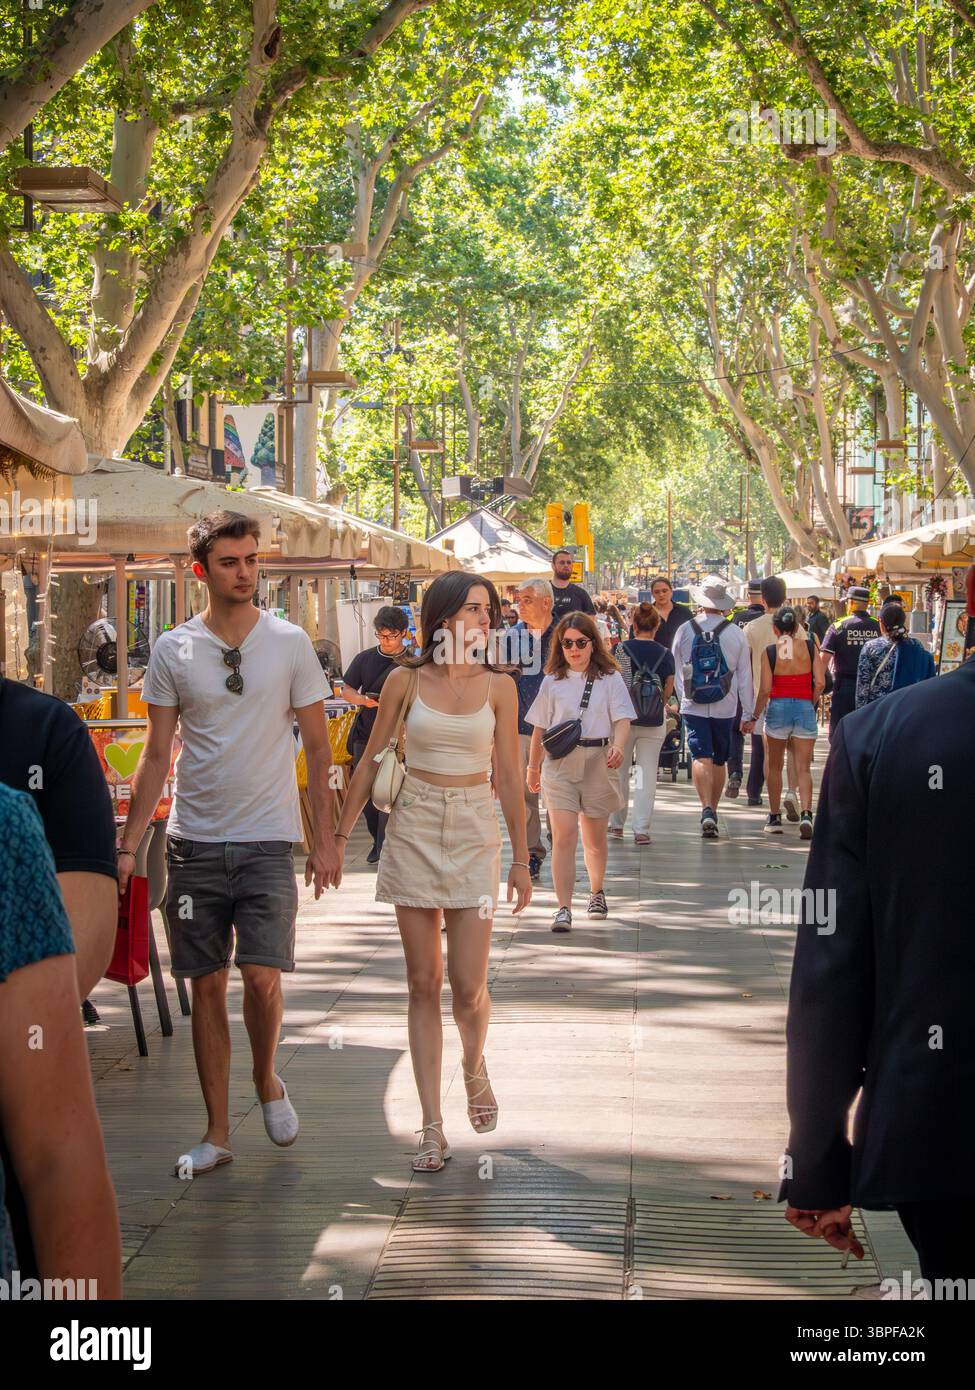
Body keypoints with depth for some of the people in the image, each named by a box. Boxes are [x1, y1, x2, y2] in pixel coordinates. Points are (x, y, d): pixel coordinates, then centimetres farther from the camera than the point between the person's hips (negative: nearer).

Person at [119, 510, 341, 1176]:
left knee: (262, 975, -12)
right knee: (208, 986, 5)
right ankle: (218, 1132, 14)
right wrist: (128, 846, 0)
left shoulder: (290, 643, 1)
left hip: (267, 840, -1)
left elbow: (318, 748, 5)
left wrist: (326, 840, 1)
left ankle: (267, 1078, 19)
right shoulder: (172, 651, 2)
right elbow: (157, 757, 6)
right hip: (195, 842, 1)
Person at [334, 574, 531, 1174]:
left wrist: (520, 859, 4)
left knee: (468, 986, -5)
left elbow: (509, 775, 4)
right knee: (424, 983, 2)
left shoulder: (499, 687, 2)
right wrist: (341, 835, 3)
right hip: (414, 830, 0)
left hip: (475, 831, 0)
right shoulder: (406, 681, 1)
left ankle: (475, 1067, 29)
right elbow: (372, 762, 6)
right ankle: (433, 1128, 6)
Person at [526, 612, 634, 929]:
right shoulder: (553, 681, 7)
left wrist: (617, 748, -26)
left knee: (595, 838, 12)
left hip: (597, 762, 0)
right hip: (559, 763, 0)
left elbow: (622, 720, -6)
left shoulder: (610, 678, 2)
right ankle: (563, 908, -14)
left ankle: (597, 892, 38)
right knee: (564, 836, -11)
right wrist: (533, 767, 18)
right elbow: (540, 727, 14)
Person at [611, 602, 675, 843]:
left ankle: (616, 823, 23)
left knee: (619, 770, 15)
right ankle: (641, 829, 0)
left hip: (624, 717, -1)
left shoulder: (623, 649, -8)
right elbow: (669, 688, -1)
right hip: (655, 722, 1)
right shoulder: (665, 654, -3)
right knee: (647, 773, 5)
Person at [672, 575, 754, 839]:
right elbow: (745, 677, 2)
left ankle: (707, 810, -23)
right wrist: (748, 714, 9)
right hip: (725, 708, 1)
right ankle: (713, 811, 22)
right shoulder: (735, 633, -2)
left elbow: (676, 671, 6)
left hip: (693, 706, -1)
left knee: (701, 758, -6)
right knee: (719, 761, 14)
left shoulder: (685, 631, -2)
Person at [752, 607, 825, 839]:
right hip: (804, 707, 1)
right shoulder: (810, 647, 0)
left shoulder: (770, 651, -4)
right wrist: (810, 704, 11)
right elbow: (820, 683, -6)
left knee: (775, 766, 15)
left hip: (778, 707, -1)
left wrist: (755, 715, 3)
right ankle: (806, 813, -19)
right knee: (803, 767, 1)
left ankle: (774, 818, 19)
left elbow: (765, 689, -8)